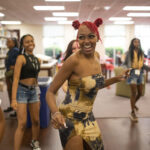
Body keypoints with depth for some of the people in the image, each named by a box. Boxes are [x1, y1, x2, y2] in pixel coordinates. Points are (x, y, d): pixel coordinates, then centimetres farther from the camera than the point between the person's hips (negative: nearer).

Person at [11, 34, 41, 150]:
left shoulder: (37, 60, 8)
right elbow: (16, 78, -16)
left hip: (34, 91, 6)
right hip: (22, 91, -6)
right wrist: (14, 99, -24)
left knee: (36, 120, 14)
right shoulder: (21, 58, -11)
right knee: (22, 124, -9)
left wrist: (38, 96, 18)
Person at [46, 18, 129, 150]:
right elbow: (51, 91, -16)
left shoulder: (97, 56, 1)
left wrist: (117, 79, 12)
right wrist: (55, 113, -33)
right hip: (71, 120, -7)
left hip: (88, 118, 8)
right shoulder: (74, 60, -20)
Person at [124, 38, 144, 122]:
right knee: (134, 93, -7)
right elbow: (125, 63, -1)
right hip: (132, 73, -5)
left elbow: (142, 63, 16)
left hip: (140, 73, 5)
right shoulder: (129, 52, -3)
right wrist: (129, 68, -18)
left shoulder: (141, 52, 8)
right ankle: (133, 113, 3)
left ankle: (134, 104, 41)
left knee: (140, 93, 12)